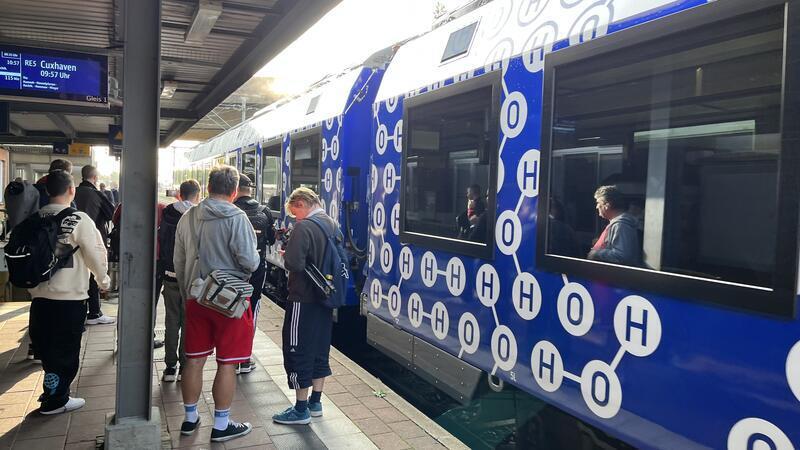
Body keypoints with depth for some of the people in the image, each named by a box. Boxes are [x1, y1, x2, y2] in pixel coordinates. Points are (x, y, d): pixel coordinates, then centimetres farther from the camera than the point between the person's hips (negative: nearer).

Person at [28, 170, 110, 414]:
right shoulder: (79, 220, -15)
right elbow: (96, 254, -12)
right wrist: (103, 279, 6)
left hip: (40, 295, 5)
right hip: (70, 296, -5)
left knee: (46, 346, 18)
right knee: (65, 349, 9)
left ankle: (52, 391, 30)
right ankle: (55, 400, 18)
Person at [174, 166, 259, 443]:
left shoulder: (188, 218, 4)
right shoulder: (236, 218, -14)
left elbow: (178, 263, 11)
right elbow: (249, 262, -18)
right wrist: (255, 257, 5)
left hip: (196, 298, 6)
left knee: (194, 360, 15)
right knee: (227, 364, 4)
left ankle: (190, 418, 28)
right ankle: (221, 425, 14)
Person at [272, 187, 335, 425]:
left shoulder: (303, 227, -18)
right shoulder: (333, 225, 7)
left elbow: (294, 264, -25)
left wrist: (285, 255, -5)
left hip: (304, 300, -8)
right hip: (325, 298, 8)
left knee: (298, 352, 3)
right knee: (320, 350, 16)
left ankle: (301, 409, 11)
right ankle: (315, 402, 27)